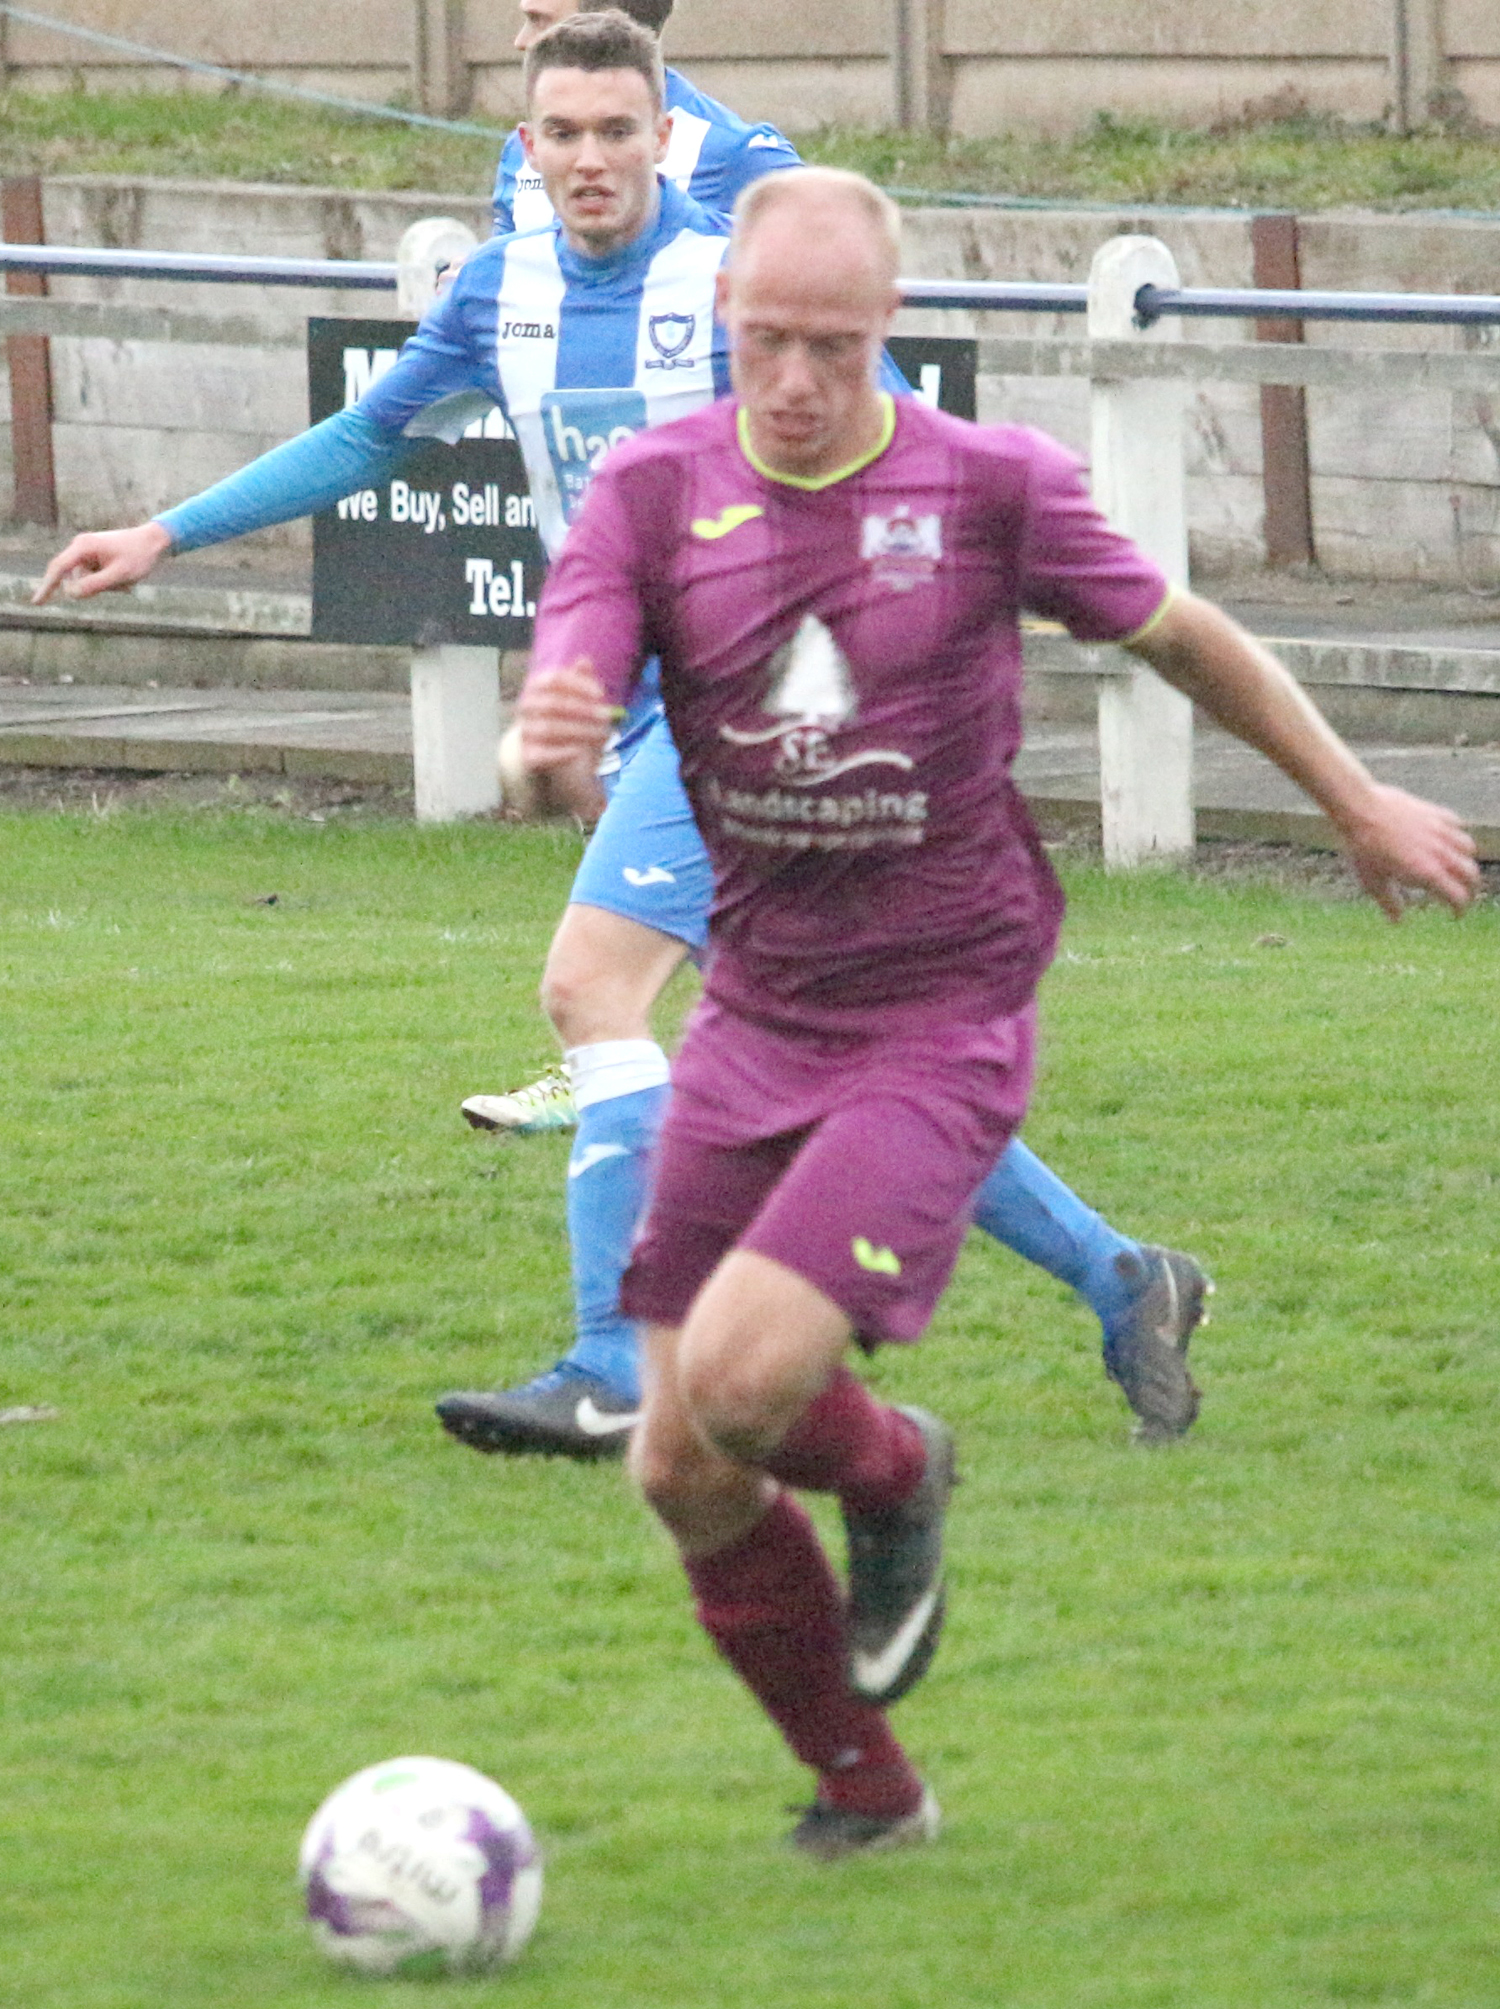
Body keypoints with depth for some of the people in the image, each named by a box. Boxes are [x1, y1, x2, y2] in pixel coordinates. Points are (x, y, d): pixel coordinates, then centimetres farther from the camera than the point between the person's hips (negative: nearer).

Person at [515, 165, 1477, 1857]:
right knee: (683, 1477, 2)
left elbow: (1182, 638, 8)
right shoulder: (654, 494, -4)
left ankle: (893, 1473, 13)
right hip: (751, 1025, 4)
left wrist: (1357, 803, 19)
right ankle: (864, 1788, 24)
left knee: (740, 1380, -23)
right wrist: (551, 749, -42)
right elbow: (561, 719, -16)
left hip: (936, 1033, -4)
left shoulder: (992, 487, -8)